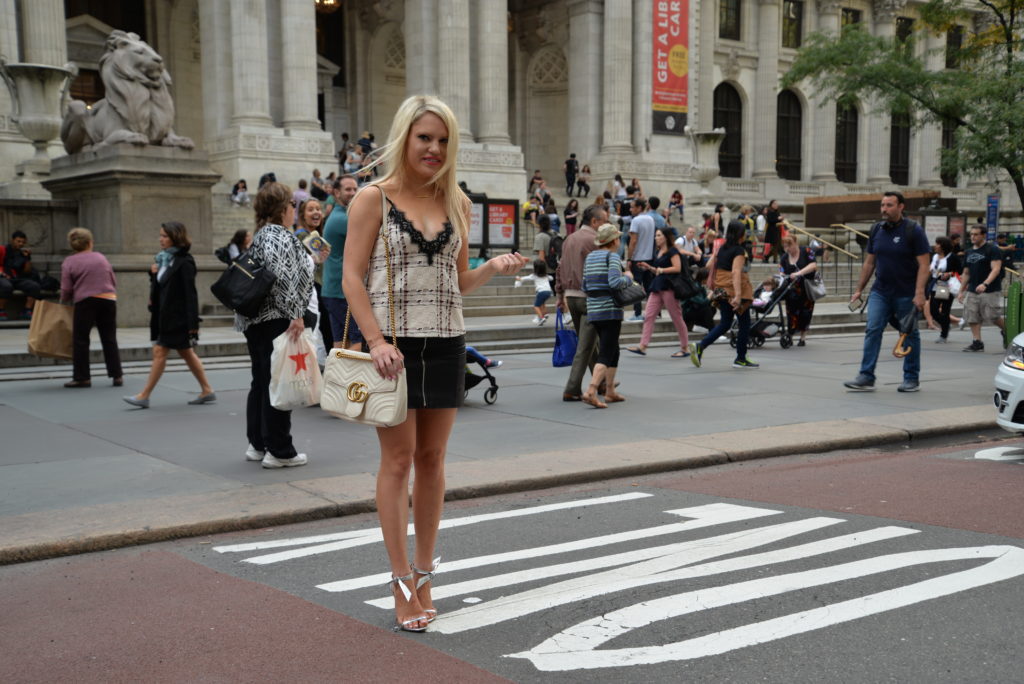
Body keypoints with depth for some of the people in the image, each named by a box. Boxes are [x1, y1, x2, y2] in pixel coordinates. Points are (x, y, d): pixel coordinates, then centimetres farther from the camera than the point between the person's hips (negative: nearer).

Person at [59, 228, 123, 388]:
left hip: (85, 302, -3)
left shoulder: (69, 262, 2)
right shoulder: (101, 257, 12)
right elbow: (114, 282, 14)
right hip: (108, 300, 3)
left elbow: (66, 290, -2)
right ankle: (117, 375, 10)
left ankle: (82, 377, 3)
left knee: (80, 340, 4)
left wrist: (65, 302, 16)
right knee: (109, 340, 10)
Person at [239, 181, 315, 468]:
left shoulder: (260, 236, 17)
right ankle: (279, 451, 0)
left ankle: (257, 444, 23)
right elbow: (281, 274, -24)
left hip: (255, 320, 10)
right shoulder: (281, 236, -11)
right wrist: (295, 314, -23)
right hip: (276, 320, -10)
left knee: (261, 382, 16)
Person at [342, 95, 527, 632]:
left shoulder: (457, 203, 11)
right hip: (393, 343, -4)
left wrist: (494, 267, -4)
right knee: (398, 458, -1)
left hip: (445, 344, 4)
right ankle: (402, 583, 8)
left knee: (432, 458, 9)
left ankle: (424, 574, 21)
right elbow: (352, 278, -6)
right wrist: (376, 341, -18)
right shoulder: (372, 199, -1)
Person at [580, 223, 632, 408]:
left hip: (593, 310, 8)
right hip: (610, 311, -8)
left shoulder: (590, 257, 14)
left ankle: (610, 391, 25)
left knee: (613, 350, 20)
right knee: (606, 353, -8)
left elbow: (585, 286, 13)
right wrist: (628, 277, -4)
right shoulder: (612, 256, -8)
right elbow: (615, 282, -21)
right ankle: (591, 391, -21)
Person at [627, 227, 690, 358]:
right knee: (648, 315, 0)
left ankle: (685, 348, 7)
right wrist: (648, 267, 9)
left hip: (668, 287, -8)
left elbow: (677, 268, -17)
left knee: (676, 317, -1)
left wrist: (661, 270, -15)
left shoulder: (672, 251, -7)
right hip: (657, 287, 8)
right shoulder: (657, 252, 17)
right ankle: (642, 346, -2)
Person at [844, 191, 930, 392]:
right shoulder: (876, 230, 6)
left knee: (909, 334, 7)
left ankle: (912, 378, 17)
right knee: (872, 330, -7)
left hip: (906, 294, -4)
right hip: (880, 291, 4)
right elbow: (869, 263, 13)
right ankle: (866, 377, -8)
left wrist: (919, 293, -20)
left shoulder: (913, 230, -9)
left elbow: (923, 265, -12)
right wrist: (859, 289, 10)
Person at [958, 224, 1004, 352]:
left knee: (993, 317, -5)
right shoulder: (969, 253, 14)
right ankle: (977, 343, 6)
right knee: (972, 317, 0)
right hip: (972, 291, 6)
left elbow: (996, 269, -17)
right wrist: (961, 291, 16)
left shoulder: (992, 250, -6)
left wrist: (985, 284, -31)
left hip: (990, 291, -6)